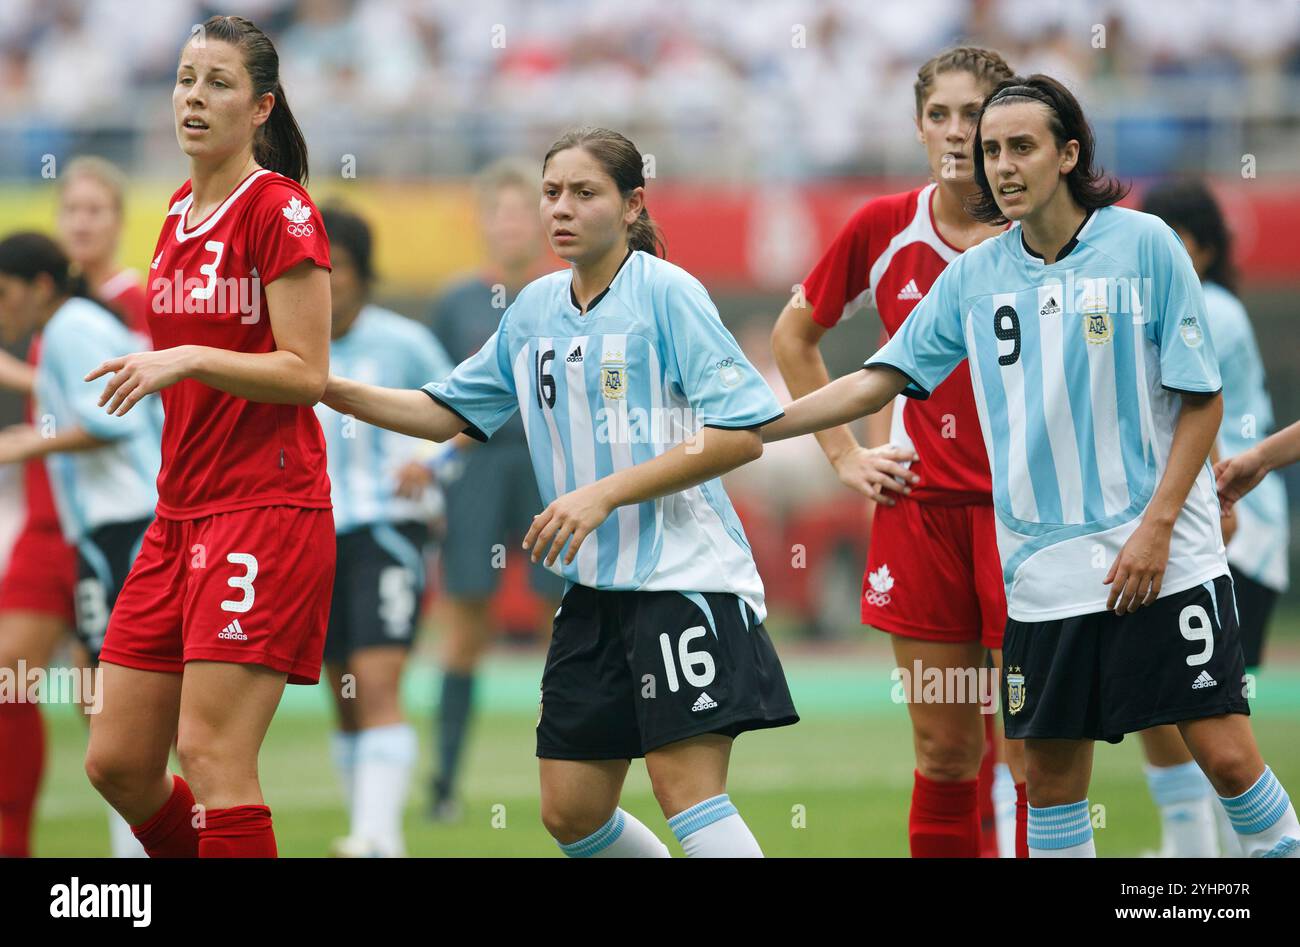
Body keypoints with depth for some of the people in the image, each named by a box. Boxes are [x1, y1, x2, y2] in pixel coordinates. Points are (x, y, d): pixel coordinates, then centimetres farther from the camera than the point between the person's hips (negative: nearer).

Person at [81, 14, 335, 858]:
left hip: (268, 511, -9)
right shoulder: (180, 211, 15)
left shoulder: (281, 211, -9)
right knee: (116, 761, 5)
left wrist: (187, 361, -22)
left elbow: (306, 374, -13)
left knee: (211, 754, -14)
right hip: (182, 511, 9)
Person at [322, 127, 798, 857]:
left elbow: (741, 434, -15)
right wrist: (335, 391, 8)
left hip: (685, 576, -7)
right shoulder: (536, 309, 11)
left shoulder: (667, 292, -9)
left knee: (686, 789, -16)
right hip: (595, 587, 7)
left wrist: (605, 494, -18)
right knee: (570, 813, 6)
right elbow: (451, 413, 21)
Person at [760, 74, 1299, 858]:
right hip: (1046, 572, 4)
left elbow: (1202, 400, -3)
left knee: (1225, 754, -10)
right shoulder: (975, 276, 6)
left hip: (1165, 559, -4)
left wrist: (1156, 528, -10)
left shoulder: (1144, 244, -5)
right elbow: (877, 382, 10)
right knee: (1052, 770, 4)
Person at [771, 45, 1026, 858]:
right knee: (944, 754, 4)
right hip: (922, 507, 2)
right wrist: (844, 453, 12)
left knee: (1035, 758, -3)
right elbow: (795, 334, 18)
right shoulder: (885, 230, 3)